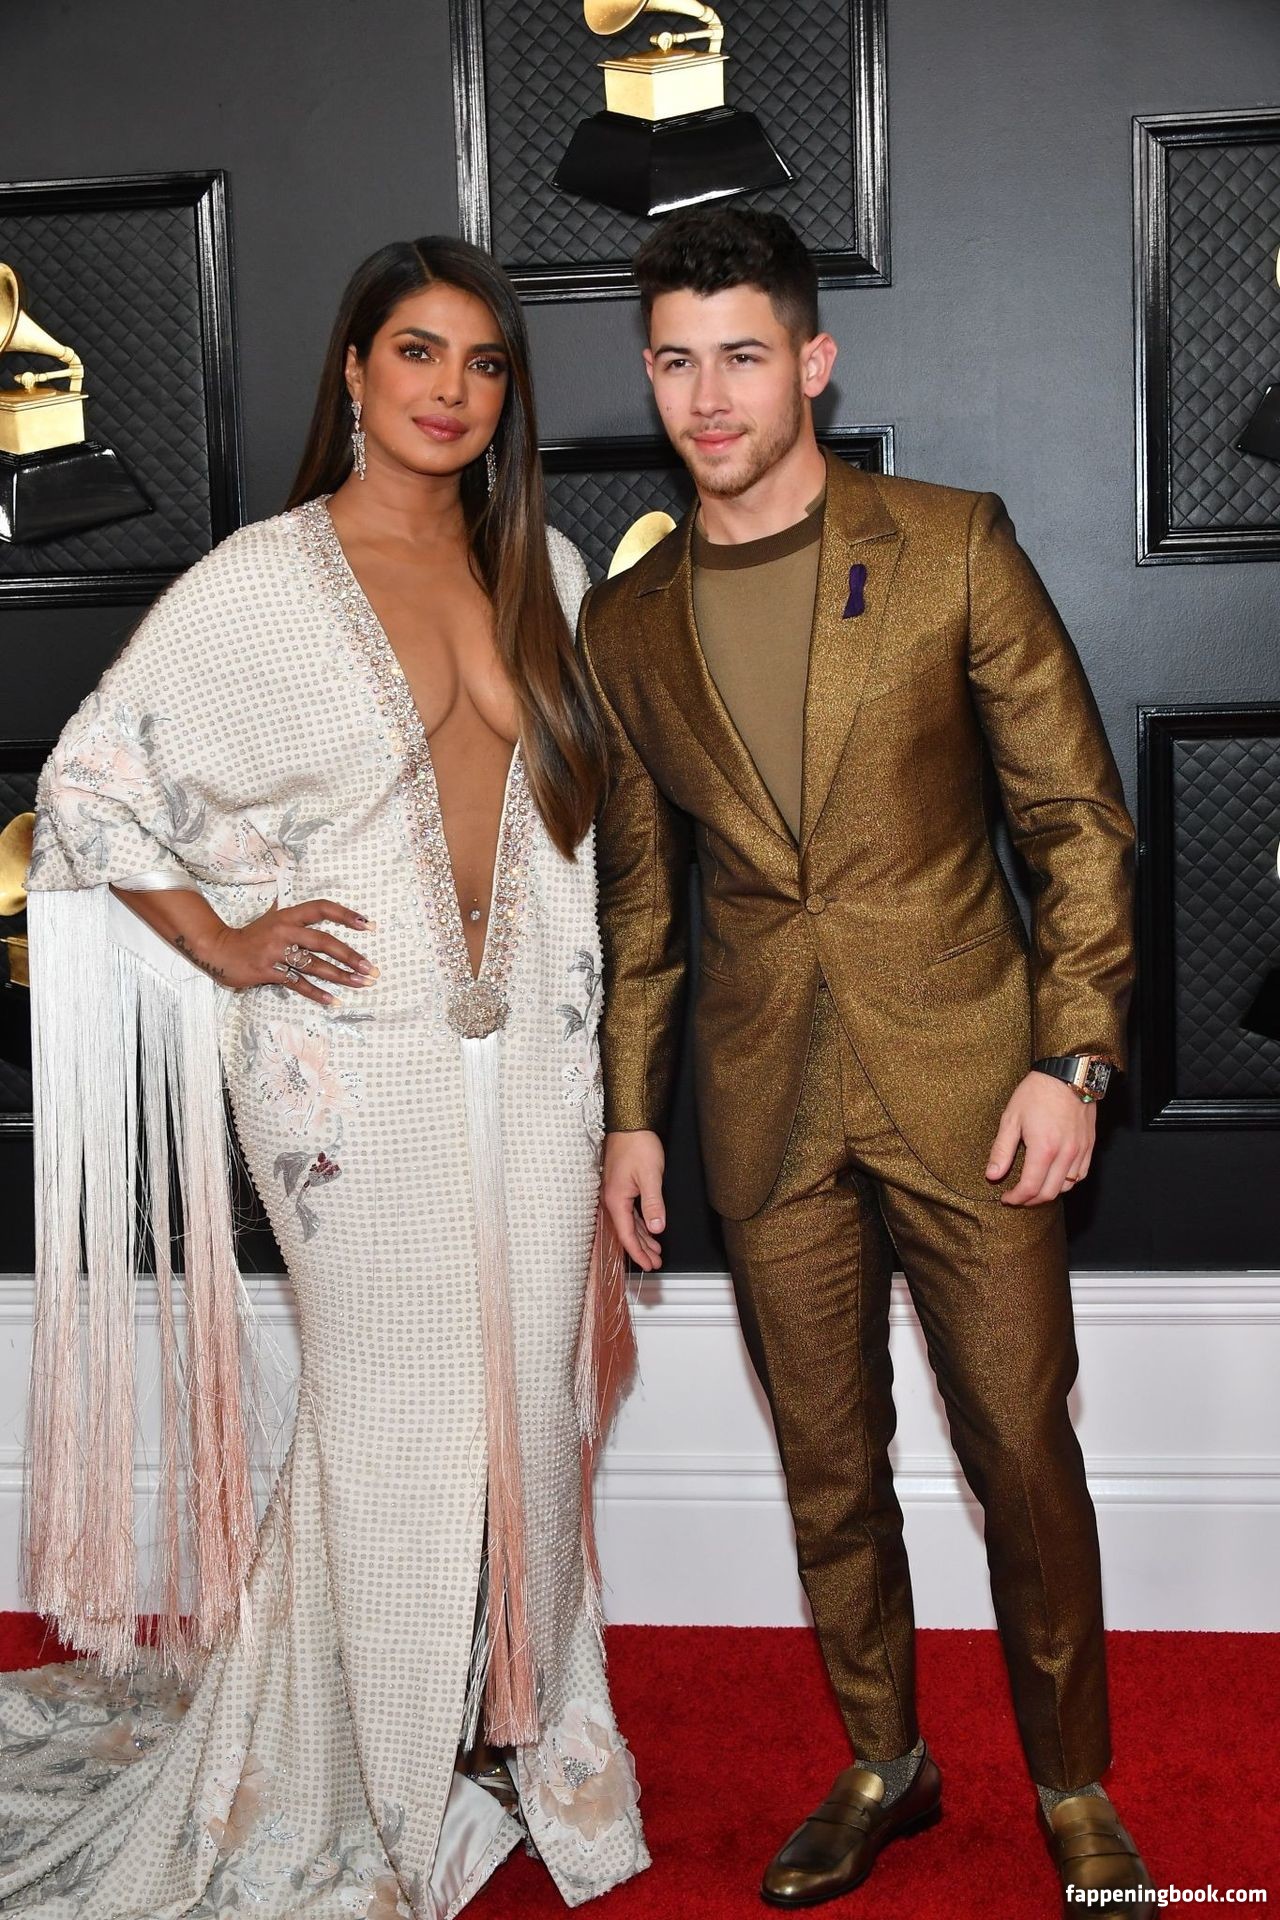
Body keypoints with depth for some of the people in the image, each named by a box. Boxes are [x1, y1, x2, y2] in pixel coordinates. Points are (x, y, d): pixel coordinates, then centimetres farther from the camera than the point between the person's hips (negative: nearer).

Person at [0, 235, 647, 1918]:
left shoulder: (540, 570, 9)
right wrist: (223, 944, -6)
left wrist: (589, 1045, 12)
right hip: (360, 1052, -4)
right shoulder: (264, 582, -6)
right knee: (396, 1414, 5)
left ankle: (522, 1721, 34)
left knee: (533, 1391, 11)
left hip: (532, 1036, 5)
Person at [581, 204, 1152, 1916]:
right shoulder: (626, 623, 7)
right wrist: (630, 1112, 11)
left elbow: (1080, 814, -2)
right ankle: (884, 1764, 34)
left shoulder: (953, 548, -3)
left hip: (962, 1083, -3)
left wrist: (1072, 1055, -10)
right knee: (827, 1465, 13)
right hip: (765, 1108, 3)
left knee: (1022, 1453, 5)